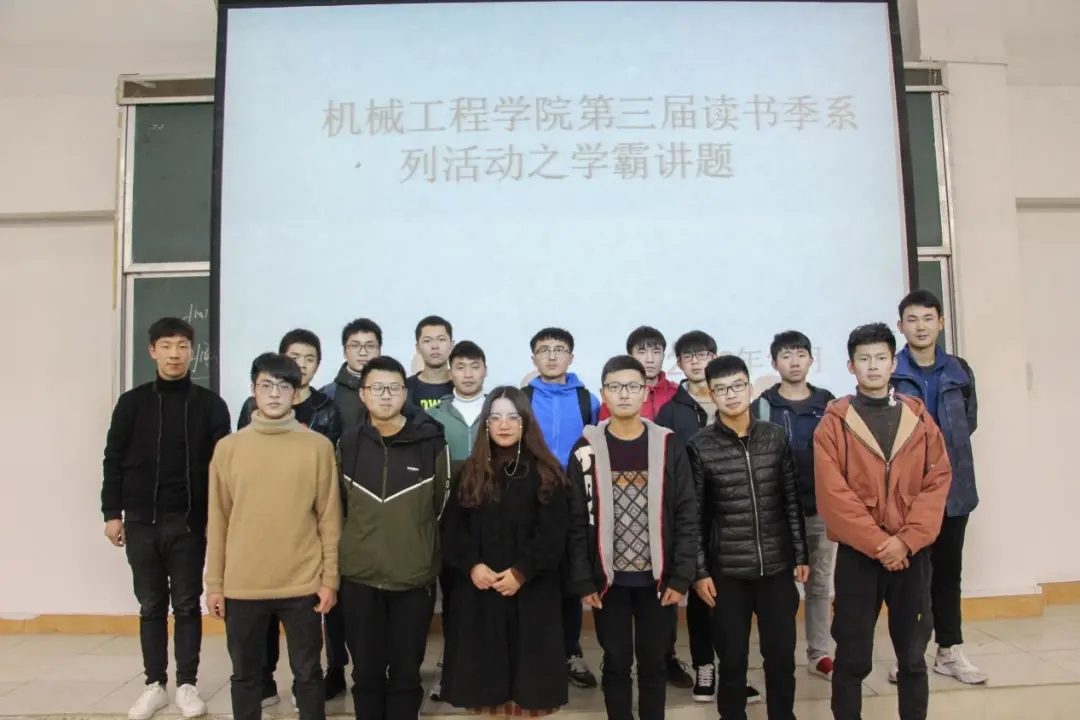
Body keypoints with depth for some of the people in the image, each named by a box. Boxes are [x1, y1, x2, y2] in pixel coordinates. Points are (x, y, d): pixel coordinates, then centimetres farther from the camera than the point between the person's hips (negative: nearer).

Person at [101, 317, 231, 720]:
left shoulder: (210, 405, 0)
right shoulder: (132, 403, 3)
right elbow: (114, 461, 5)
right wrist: (112, 512, -1)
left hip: (189, 522, -1)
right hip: (141, 522, 2)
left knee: (187, 605, 5)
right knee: (151, 606, 10)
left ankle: (186, 685, 16)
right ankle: (155, 684, 21)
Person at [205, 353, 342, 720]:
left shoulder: (318, 446, -2)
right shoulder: (228, 447, 3)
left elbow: (329, 518, 0)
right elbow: (218, 520, 5)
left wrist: (330, 578, -3)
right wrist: (214, 583, 4)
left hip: (302, 584, -1)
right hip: (242, 586, 2)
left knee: (308, 673, 10)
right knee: (245, 674, 15)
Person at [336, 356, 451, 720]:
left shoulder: (432, 442, -7)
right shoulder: (348, 444, 1)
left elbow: (441, 506, 4)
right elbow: (338, 506, 13)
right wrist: (365, 542, 11)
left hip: (414, 577, -2)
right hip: (359, 578, 2)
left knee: (406, 674, 10)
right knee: (366, 673, 13)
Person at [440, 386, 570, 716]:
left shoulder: (545, 473, 1)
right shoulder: (469, 473, 9)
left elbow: (553, 533, -5)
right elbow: (452, 528, 4)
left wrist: (521, 571, -15)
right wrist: (471, 565, -12)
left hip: (531, 590, -2)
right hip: (478, 590, 2)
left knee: (527, 662, 0)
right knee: (485, 662, 4)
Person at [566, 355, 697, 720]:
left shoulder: (668, 445, -2)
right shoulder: (588, 449, -3)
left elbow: (686, 515, -2)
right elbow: (578, 521, -2)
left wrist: (681, 577, -7)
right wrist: (583, 580, -6)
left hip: (657, 577, 0)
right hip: (609, 578, 0)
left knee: (653, 662, 13)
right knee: (617, 663, 11)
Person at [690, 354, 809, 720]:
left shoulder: (776, 436, 2)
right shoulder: (700, 447, -6)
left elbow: (792, 500, 6)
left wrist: (801, 554, 6)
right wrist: (699, 571, -5)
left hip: (777, 566, 2)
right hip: (728, 571, -2)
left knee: (782, 654, 11)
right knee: (732, 658, 8)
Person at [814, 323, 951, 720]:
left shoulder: (918, 417, 6)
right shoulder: (833, 422, -3)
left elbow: (937, 481, 0)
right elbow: (832, 493, -9)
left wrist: (906, 540, -11)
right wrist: (878, 543, -14)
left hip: (912, 552, 3)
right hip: (857, 553, -2)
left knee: (913, 657, 13)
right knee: (853, 659, 6)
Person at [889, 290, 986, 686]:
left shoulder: (959, 371, 6)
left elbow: (970, 419, 15)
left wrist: (948, 449, 5)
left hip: (953, 487, 4)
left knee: (948, 570, 13)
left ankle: (950, 651, 25)